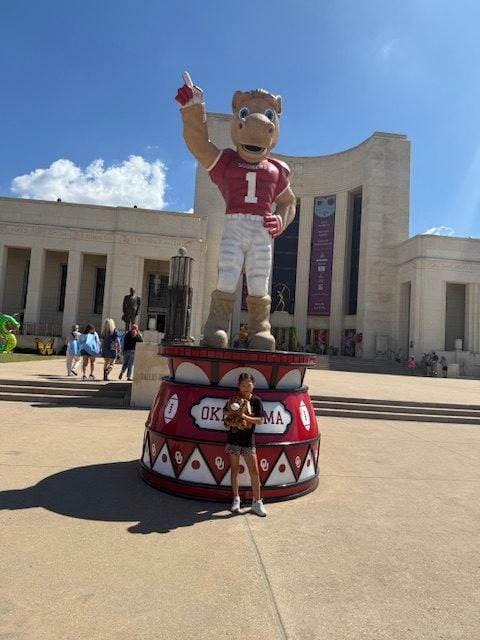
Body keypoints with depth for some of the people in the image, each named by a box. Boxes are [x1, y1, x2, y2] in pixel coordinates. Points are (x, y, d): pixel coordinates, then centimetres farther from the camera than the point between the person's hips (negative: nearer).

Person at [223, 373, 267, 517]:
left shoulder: (256, 401, -4)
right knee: (235, 469, 10)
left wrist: (245, 417, -20)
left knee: (254, 471, 2)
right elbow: (227, 417, 6)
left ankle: (257, 502, 14)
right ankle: (236, 500, 24)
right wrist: (229, 420, -16)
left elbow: (260, 420, -7)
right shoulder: (233, 400, -1)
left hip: (248, 441, -1)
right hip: (233, 440, 1)